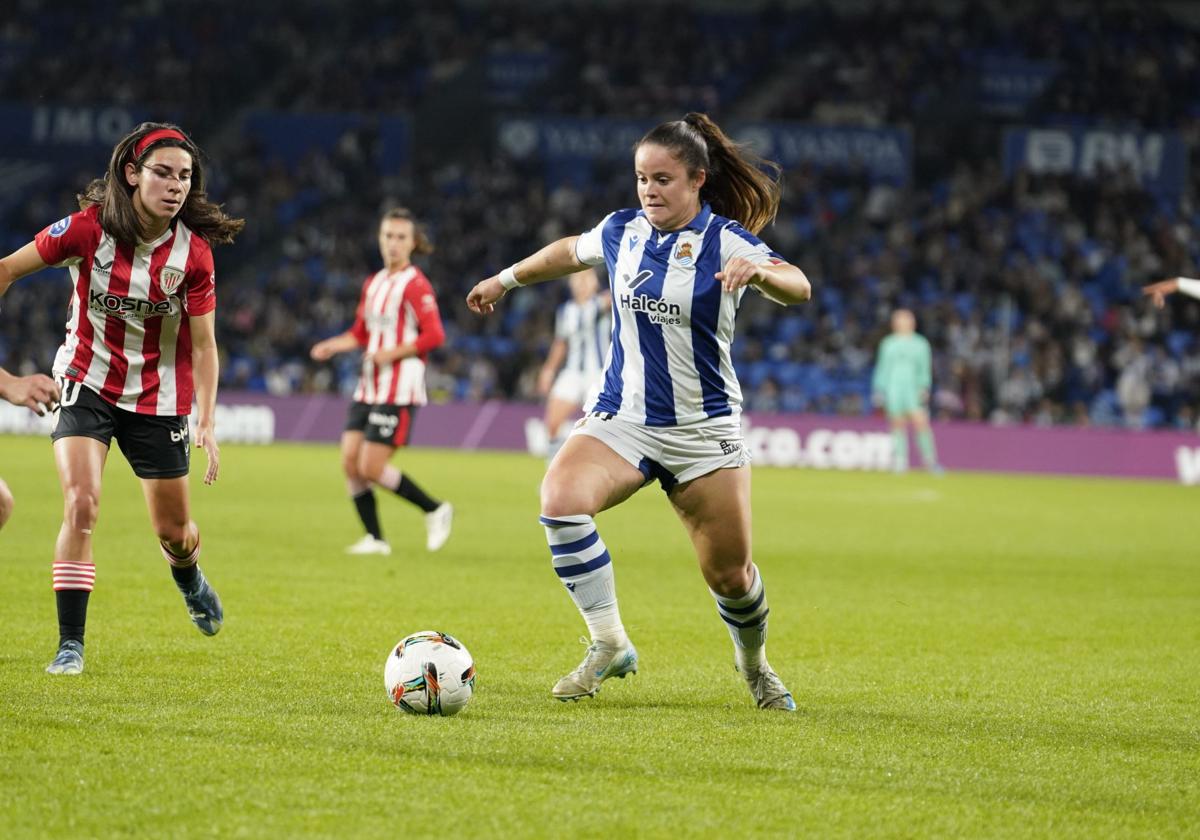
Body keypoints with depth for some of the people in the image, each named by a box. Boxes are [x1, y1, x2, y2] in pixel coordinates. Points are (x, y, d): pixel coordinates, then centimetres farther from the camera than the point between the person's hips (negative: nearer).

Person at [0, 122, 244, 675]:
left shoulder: (194, 251, -14)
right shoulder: (88, 228, -17)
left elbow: (202, 345, -8)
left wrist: (206, 423, -15)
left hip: (159, 397, 1)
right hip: (87, 384, -1)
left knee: (174, 532, 10)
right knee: (81, 504, -21)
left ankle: (190, 579, 48)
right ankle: (70, 644, -13)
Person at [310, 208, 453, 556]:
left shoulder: (415, 285, -9)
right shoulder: (373, 283, 14)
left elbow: (434, 335, -17)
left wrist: (393, 353, -18)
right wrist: (332, 346, 6)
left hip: (399, 391, -8)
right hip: (368, 387, 8)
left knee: (371, 468, -11)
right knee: (350, 462, -1)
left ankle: (435, 510, 6)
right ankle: (374, 538, 8)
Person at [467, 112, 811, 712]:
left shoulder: (725, 241, -10)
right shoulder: (621, 232, 3)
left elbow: (798, 288, -23)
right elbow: (571, 251, 26)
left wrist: (760, 272, -45)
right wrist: (506, 279, 37)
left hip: (704, 426, -3)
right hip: (622, 417, 3)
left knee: (730, 576, 1)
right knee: (560, 498, -27)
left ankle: (754, 664, 34)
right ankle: (609, 645, -17)